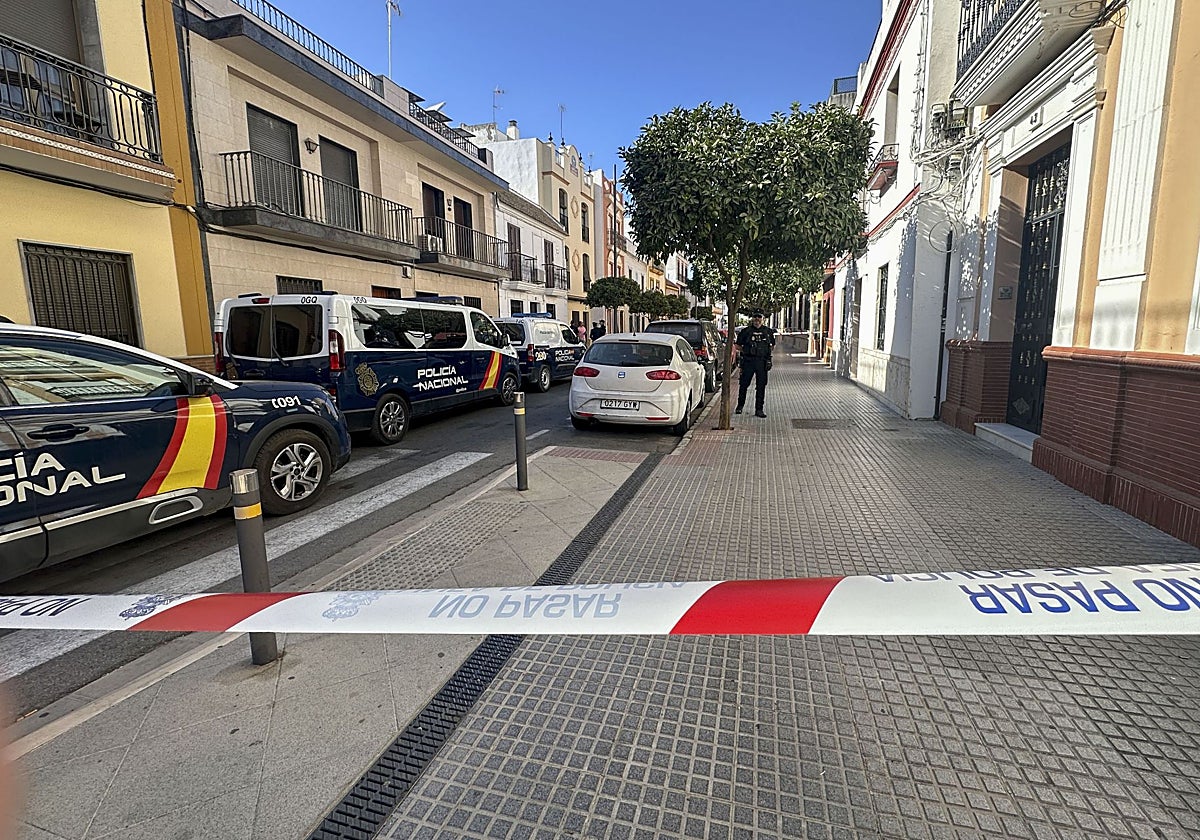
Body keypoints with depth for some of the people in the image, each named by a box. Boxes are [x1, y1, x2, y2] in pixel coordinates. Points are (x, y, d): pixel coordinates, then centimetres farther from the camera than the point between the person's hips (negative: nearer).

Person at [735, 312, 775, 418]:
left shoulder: (768, 332, 8)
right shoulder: (746, 331, 1)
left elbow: (772, 345, 20)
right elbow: (738, 346, 8)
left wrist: (765, 352, 8)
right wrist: (746, 352, 0)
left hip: (762, 362, 2)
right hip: (748, 361, -1)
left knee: (761, 386, 2)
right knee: (744, 384, 5)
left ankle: (759, 410, 8)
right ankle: (740, 406, 23)